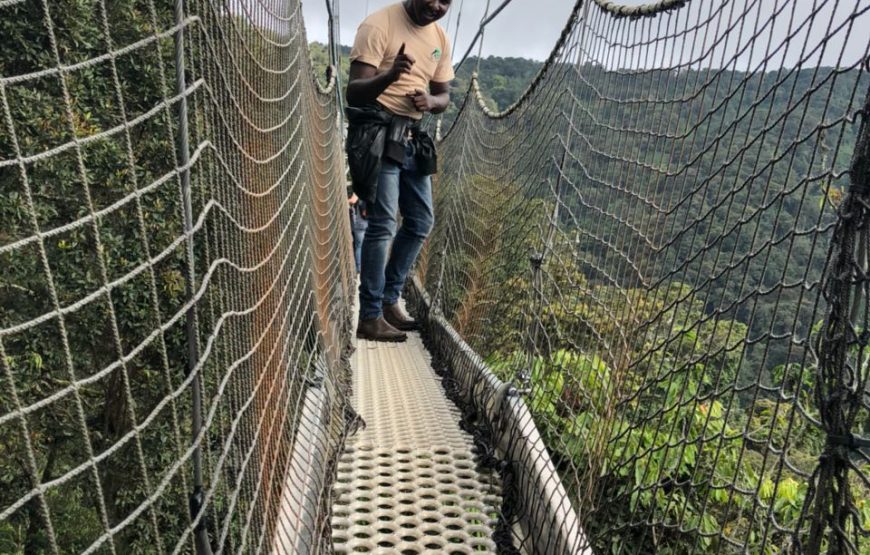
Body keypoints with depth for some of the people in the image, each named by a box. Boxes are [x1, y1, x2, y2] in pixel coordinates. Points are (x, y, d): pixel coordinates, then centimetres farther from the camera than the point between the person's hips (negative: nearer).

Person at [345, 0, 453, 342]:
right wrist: (391, 75, -37)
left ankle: (389, 300, 22)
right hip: (375, 134, -8)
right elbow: (354, 91, -18)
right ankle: (370, 317, -5)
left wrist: (430, 101, -9)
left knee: (421, 221, 10)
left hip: (411, 137, 8)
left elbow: (444, 95, 15)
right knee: (383, 223, -13)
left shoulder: (440, 38, 10)